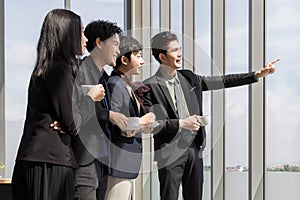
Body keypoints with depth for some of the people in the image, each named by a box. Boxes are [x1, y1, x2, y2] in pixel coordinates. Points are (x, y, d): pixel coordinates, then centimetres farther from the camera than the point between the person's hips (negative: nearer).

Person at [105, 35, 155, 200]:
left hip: (128, 162, 10)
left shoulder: (128, 86, 16)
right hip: (118, 160, -10)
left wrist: (142, 127, 0)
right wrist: (140, 122, -13)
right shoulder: (114, 85, -14)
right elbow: (111, 127, -22)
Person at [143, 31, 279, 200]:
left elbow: (222, 81, 13)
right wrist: (181, 124, -18)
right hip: (170, 153, -6)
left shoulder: (189, 78, 9)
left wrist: (258, 75, 9)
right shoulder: (150, 86, -9)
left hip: (195, 148, 6)